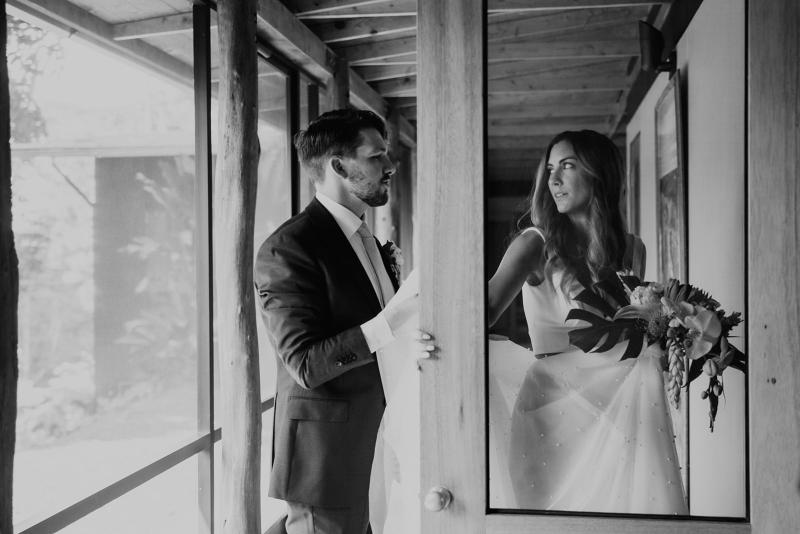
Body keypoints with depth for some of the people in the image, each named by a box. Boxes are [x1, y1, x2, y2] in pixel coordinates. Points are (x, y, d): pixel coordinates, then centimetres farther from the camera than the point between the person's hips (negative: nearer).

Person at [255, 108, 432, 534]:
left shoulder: (366, 240, 13)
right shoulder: (287, 248, -16)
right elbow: (305, 365, -21)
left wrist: (413, 339, -6)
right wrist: (393, 322, -30)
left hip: (373, 442, 8)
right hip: (326, 448, -8)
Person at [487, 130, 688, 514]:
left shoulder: (632, 249, 8)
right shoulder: (536, 244, -5)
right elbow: (489, 306, -20)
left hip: (625, 407, 4)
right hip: (554, 407, -3)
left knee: (626, 499, 2)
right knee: (552, 507, -4)